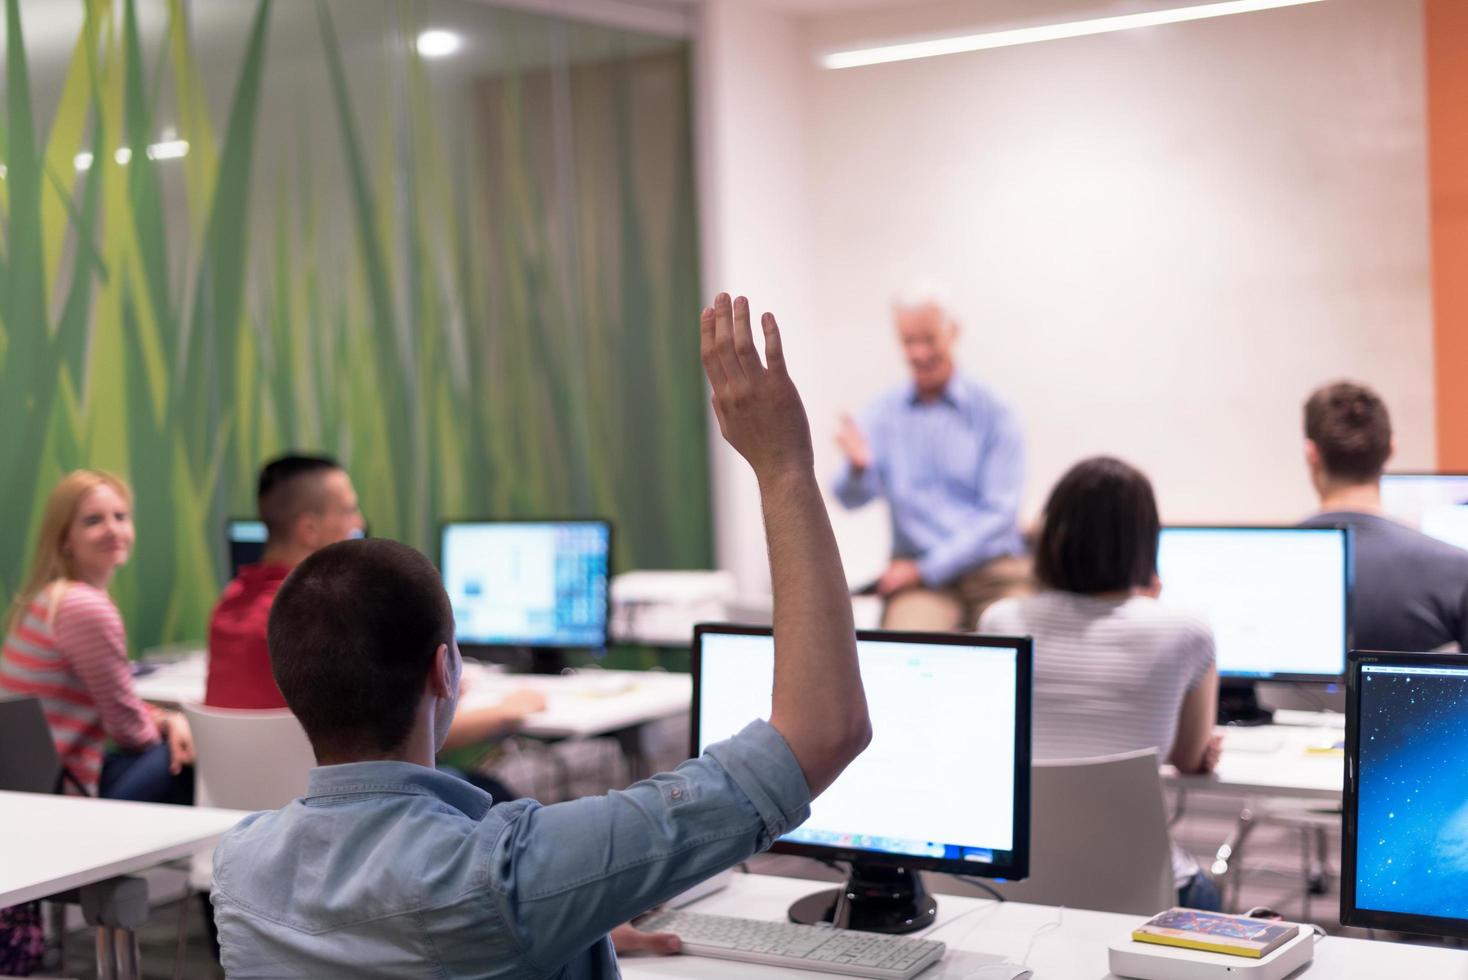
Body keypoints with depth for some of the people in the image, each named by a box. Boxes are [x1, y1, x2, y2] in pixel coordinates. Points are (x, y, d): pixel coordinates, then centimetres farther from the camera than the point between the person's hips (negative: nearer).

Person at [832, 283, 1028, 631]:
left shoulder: (994, 413, 2)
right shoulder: (884, 413, 9)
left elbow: (998, 514, -3)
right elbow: (851, 498, 0)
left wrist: (927, 569, -10)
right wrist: (858, 468, -24)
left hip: (994, 570, 0)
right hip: (919, 574, 0)